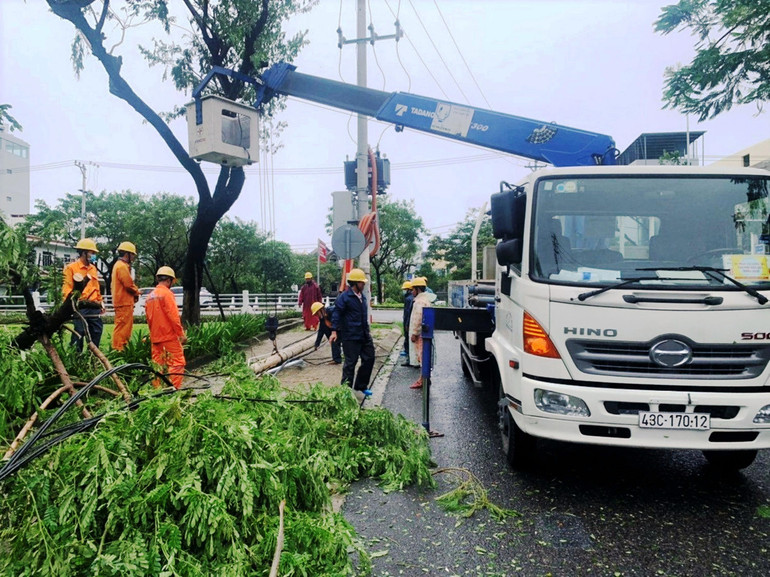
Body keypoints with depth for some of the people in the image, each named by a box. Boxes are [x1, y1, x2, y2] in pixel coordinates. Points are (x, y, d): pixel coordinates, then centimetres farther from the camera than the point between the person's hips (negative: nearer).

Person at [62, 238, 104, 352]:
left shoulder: (93, 269, 19)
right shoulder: (71, 268, -2)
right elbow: (67, 289, -7)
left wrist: (101, 302, 20)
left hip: (95, 308, 7)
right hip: (80, 308, -7)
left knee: (96, 334, 8)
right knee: (78, 335, -4)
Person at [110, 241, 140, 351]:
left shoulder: (119, 265, 20)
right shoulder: (122, 266, -13)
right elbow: (129, 284, -19)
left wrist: (135, 290, 5)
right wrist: (137, 292, -1)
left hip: (123, 302, 11)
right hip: (124, 303, -11)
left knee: (126, 328, 15)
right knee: (122, 328, -9)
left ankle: (122, 348, 19)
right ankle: (118, 349, -8)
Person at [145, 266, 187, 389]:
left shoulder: (150, 296, 13)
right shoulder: (167, 293, -11)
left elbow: (149, 318, 18)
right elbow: (173, 316, -17)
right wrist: (181, 334, -14)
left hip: (155, 337, 8)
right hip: (169, 337, -8)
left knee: (158, 364, 11)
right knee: (177, 362, -3)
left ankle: (157, 388, 14)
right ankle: (175, 388, -8)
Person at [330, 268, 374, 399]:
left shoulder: (362, 297, 13)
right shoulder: (344, 297, -13)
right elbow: (337, 314, -16)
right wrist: (334, 331, -23)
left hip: (364, 335, 8)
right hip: (351, 337, -8)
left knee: (369, 359, 11)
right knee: (350, 362, -1)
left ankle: (361, 385, 26)